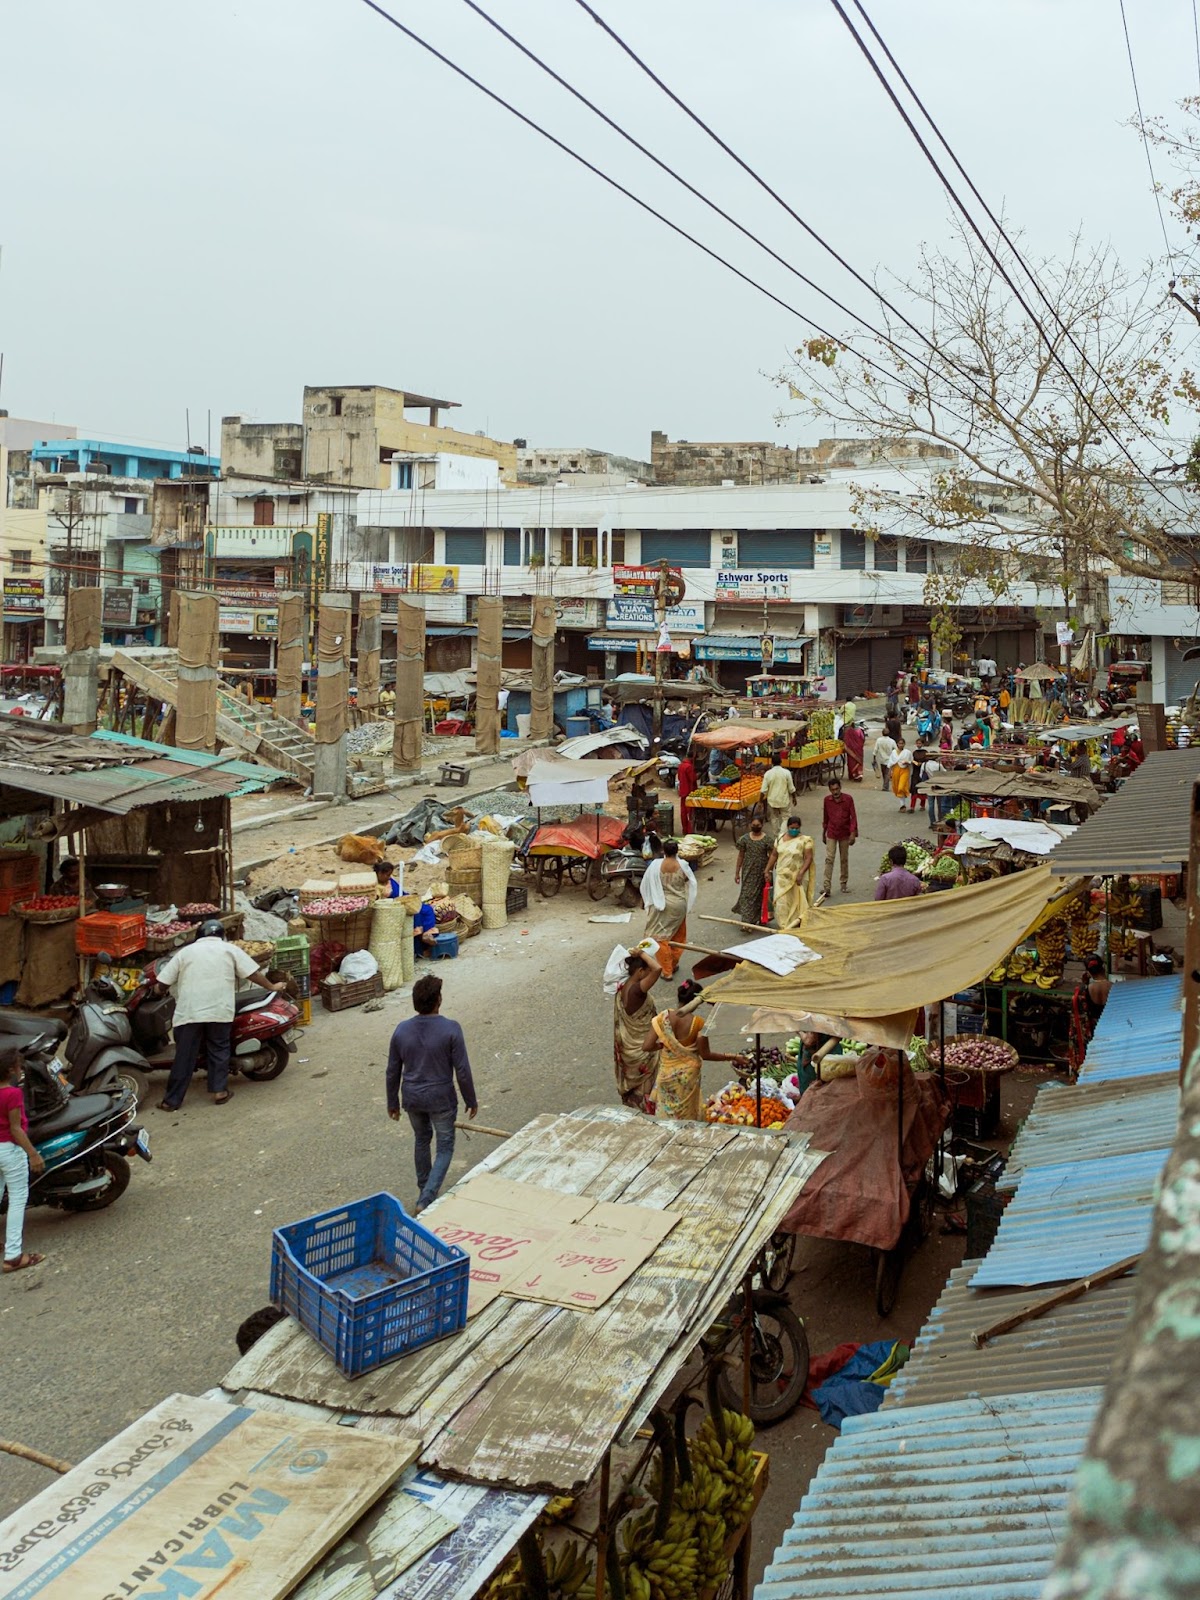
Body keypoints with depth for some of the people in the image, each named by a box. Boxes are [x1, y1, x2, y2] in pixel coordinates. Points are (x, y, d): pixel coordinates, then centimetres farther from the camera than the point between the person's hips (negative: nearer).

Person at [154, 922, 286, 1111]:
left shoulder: (185, 952, 12)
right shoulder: (230, 950, 10)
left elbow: (163, 982, 9)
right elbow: (254, 973, 7)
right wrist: (272, 987, 20)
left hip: (189, 1012, 0)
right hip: (219, 1011, 0)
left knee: (184, 1056, 5)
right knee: (218, 1050, 14)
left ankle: (172, 1100, 9)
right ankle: (219, 1091, 7)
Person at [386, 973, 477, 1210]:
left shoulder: (402, 1030, -9)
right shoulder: (450, 1029, -20)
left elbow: (393, 1072, 0)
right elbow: (462, 1071, -15)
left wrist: (393, 1103, 14)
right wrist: (471, 1100, 0)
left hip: (412, 1097, 4)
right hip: (440, 1098, -4)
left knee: (421, 1139, 26)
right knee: (444, 1147, 11)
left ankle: (424, 1192, 40)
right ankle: (426, 1199, -2)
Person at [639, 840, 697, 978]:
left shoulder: (656, 865, -14)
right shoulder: (682, 865, -11)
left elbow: (646, 885, -5)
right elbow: (691, 882, 4)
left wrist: (645, 900, 10)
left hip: (661, 905, -2)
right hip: (679, 905, 2)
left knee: (661, 937, 5)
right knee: (678, 936, 21)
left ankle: (666, 970, 4)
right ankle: (674, 963, 31)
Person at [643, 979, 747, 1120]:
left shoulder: (662, 1018, -13)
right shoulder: (698, 1022, -19)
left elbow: (646, 1046, -15)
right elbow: (705, 1054, -14)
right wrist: (733, 1058, -6)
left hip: (666, 1075, 2)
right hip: (688, 1076, -2)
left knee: (665, 1115, 20)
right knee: (685, 1118, 17)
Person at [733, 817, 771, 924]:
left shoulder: (766, 840, -5)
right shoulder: (745, 839, -1)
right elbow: (741, 856, 5)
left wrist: (768, 871, -11)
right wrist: (737, 872, 4)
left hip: (761, 871, -1)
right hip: (748, 871, 1)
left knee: (758, 894, 8)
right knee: (747, 893, -4)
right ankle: (746, 921, -5)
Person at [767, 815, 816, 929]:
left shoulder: (805, 840, -9)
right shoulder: (780, 838, 5)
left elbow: (808, 858, -13)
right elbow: (774, 855, 12)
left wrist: (801, 873, -21)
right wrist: (768, 870, 10)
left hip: (797, 877, -3)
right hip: (782, 876, 3)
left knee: (797, 901, 6)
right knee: (782, 902, -1)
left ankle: (797, 923, 21)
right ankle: (785, 925, 6)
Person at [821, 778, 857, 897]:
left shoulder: (848, 799, -11)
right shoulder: (827, 800, -4)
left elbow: (853, 816, -9)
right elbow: (825, 817, 7)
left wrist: (853, 833, -16)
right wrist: (823, 833, 11)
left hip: (844, 834, -1)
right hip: (831, 834, 1)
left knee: (844, 859, 11)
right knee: (829, 859, -8)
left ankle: (844, 883, 27)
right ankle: (827, 887, -11)